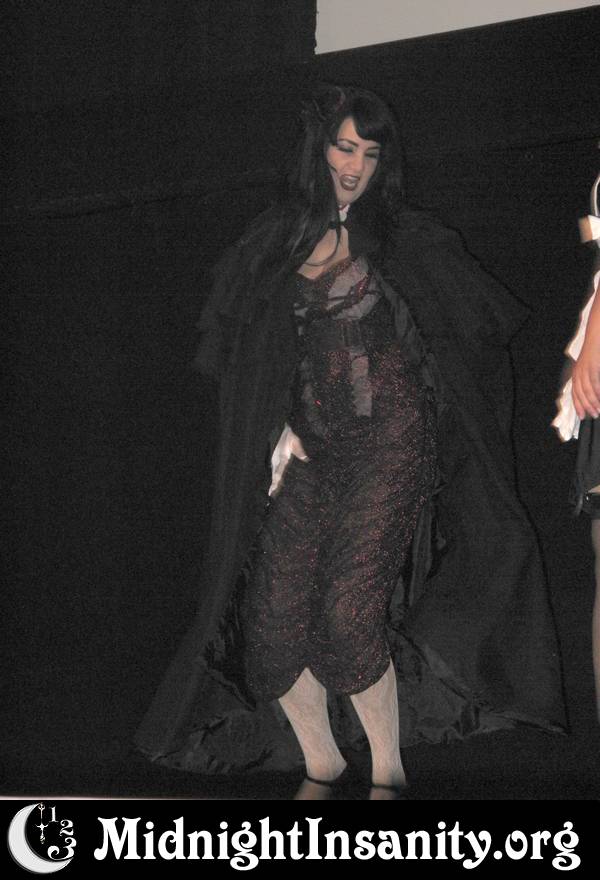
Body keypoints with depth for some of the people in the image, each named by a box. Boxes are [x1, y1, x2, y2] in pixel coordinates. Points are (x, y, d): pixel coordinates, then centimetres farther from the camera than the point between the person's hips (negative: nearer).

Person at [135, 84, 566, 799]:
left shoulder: (408, 239, 3)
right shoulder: (277, 239, 11)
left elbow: (483, 321, 11)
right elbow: (241, 350, 15)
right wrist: (281, 428, 3)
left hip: (390, 444, -3)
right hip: (308, 449, 4)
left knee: (351, 613, -16)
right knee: (274, 619, -6)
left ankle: (387, 773, 2)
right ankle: (320, 761, 16)